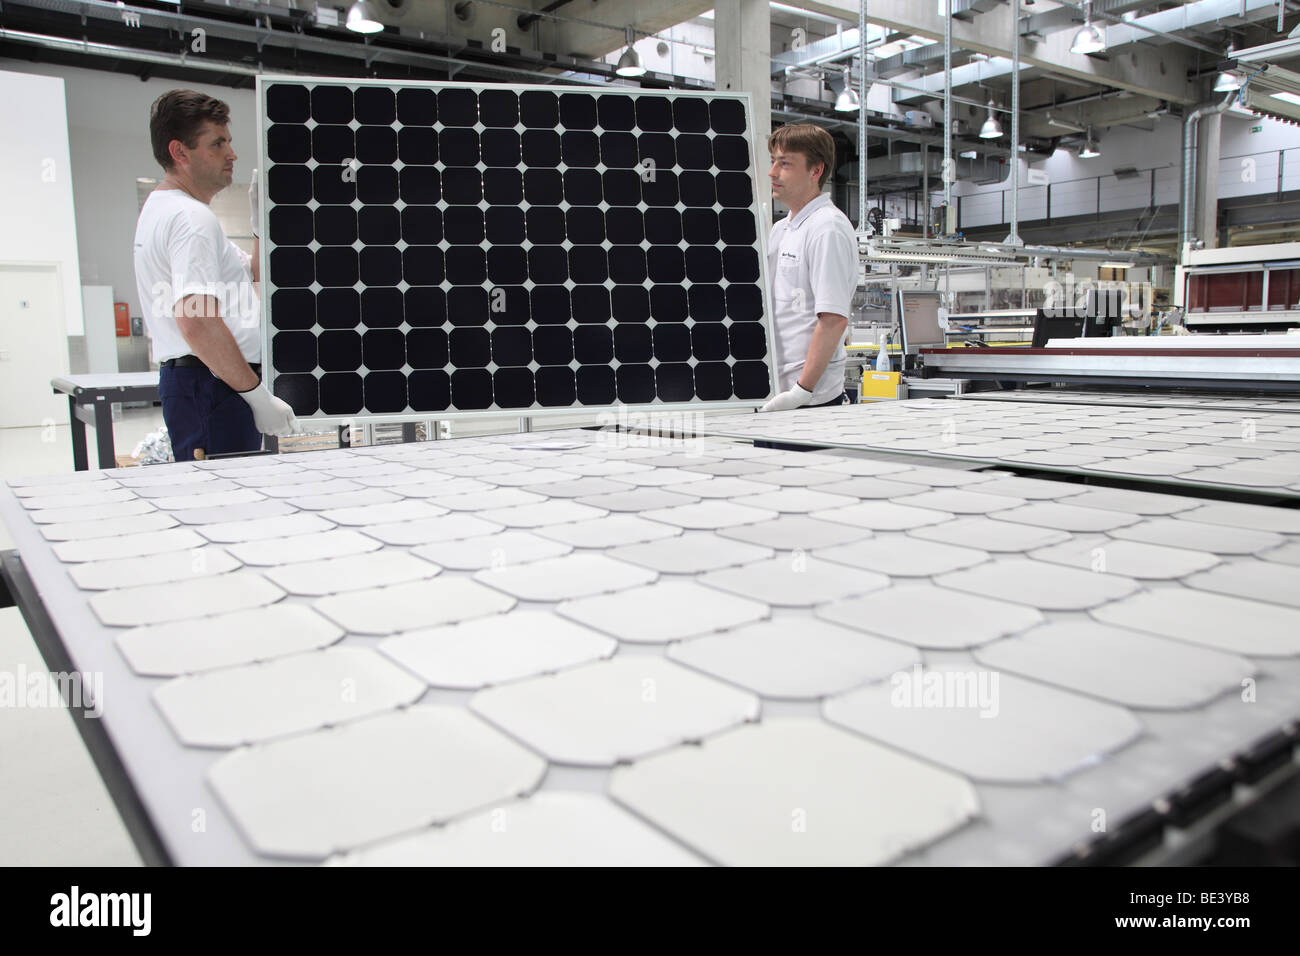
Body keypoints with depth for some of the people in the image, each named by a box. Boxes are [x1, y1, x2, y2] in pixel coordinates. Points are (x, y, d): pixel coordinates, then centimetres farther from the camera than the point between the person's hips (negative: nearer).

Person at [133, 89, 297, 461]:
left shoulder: (159, 210, 23)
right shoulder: (191, 217, -12)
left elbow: (251, 271, 32)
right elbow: (196, 319, -25)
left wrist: (263, 220, 17)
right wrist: (259, 396, -22)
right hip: (211, 385, -11)